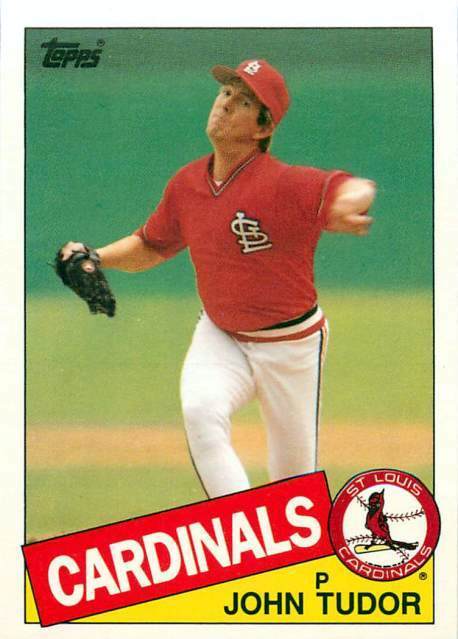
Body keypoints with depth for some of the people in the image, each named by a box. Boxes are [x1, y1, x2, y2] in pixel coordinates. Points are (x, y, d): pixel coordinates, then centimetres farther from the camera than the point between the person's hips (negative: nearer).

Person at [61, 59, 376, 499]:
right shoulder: (187, 183, -4)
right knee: (200, 410, -28)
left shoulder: (285, 184, -23)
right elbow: (152, 246, 12)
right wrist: (94, 258, -5)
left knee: (295, 475, 10)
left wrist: (346, 206, -60)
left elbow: (356, 190, -37)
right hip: (219, 336, 4)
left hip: (291, 344, -3)